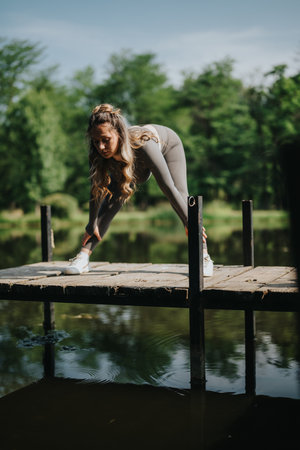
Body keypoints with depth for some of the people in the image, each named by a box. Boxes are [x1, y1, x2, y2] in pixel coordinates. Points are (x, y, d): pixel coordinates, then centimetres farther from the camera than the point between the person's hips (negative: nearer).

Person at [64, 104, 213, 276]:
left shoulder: (142, 144, -47)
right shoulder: (98, 154, -35)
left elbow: (168, 187, -42)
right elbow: (97, 189, -18)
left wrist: (189, 223, -36)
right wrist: (92, 224, -9)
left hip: (168, 145, -3)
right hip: (137, 162, 4)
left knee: (180, 196, -21)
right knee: (110, 204, -7)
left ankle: (204, 256, -12)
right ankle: (83, 257, -3)